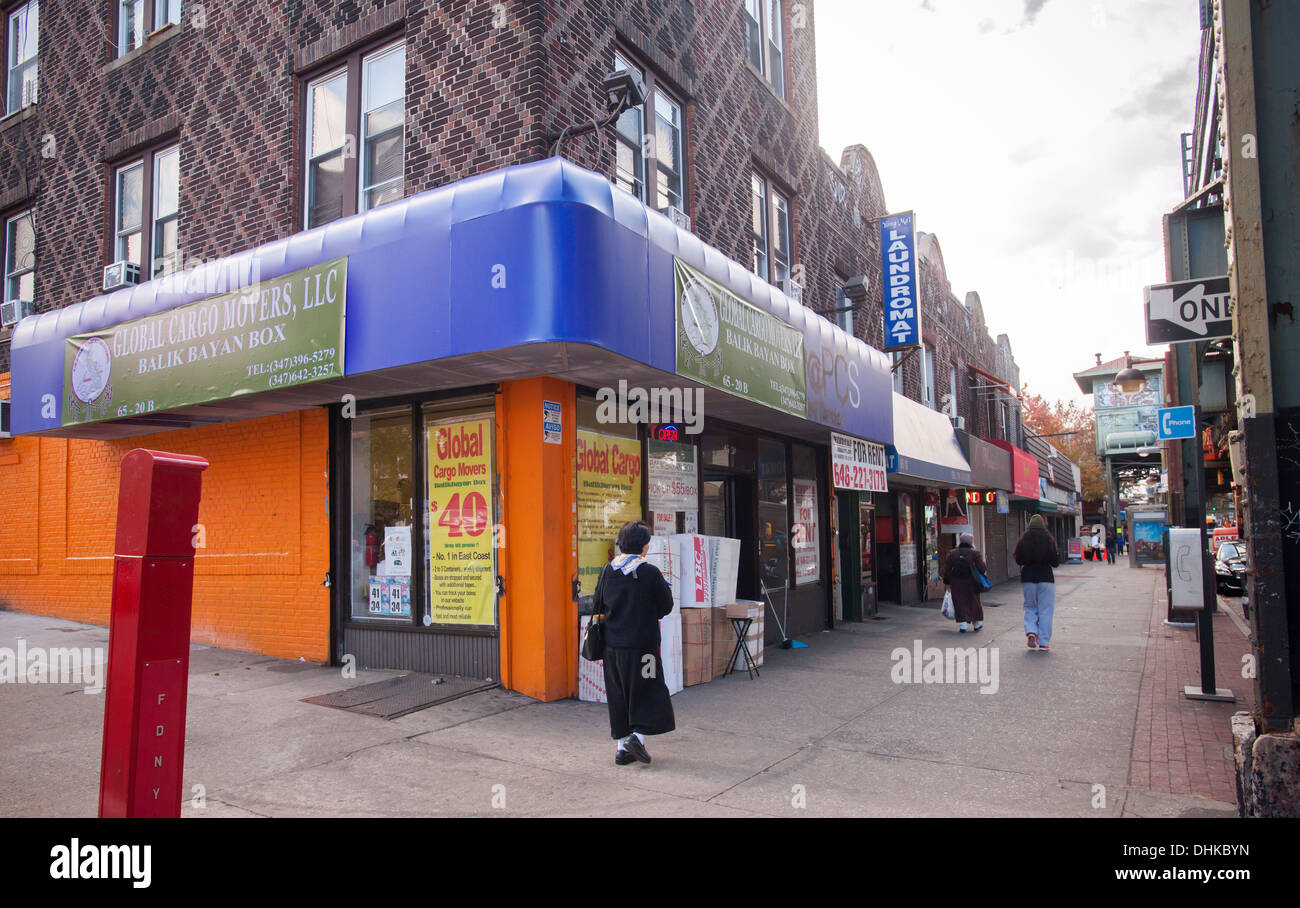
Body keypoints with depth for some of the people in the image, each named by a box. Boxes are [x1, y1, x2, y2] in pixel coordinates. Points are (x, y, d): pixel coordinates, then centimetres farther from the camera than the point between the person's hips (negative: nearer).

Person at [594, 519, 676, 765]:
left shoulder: (608, 570, 0)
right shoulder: (650, 572, -11)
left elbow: (598, 606, 6)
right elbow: (666, 607, -4)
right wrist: (666, 588, 14)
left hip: (613, 644, 4)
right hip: (642, 644, -4)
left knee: (619, 694, 12)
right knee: (649, 691, 10)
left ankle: (622, 745, 16)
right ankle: (638, 735, -3)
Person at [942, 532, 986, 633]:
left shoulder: (952, 553, 4)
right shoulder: (975, 553, -2)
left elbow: (947, 569, 4)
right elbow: (982, 568, -9)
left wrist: (947, 583, 11)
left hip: (956, 584, 1)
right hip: (971, 583, 0)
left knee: (960, 603, 4)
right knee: (973, 602, 15)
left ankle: (963, 624, -6)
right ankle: (977, 624, 26)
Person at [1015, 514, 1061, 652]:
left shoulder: (1023, 540, -2)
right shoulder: (1049, 539, -6)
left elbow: (1018, 560, 2)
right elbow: (1055, 562, -4)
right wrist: (1059, 554, 15)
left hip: (1028, 578, 1)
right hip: (1046, 578, -1)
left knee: (1030, 608, 15)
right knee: (1045, 610, 6)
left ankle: (1031, 632, -7)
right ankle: (1044, 642, 6)